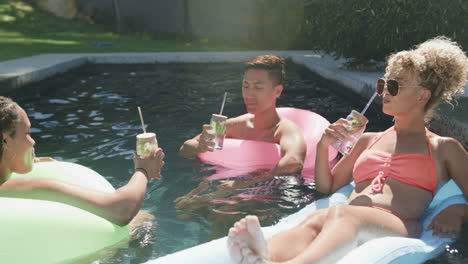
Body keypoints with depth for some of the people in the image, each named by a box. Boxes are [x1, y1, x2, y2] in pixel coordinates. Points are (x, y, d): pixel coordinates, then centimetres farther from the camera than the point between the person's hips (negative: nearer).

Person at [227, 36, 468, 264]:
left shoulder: (444, 149, 23)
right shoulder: (368, 140, 33)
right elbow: (326, 187, 32)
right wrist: (323, 147, 16)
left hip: (399, 229, -3)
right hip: (348, 224, 4)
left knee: (341, 214, -38)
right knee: (315, 219, -34)